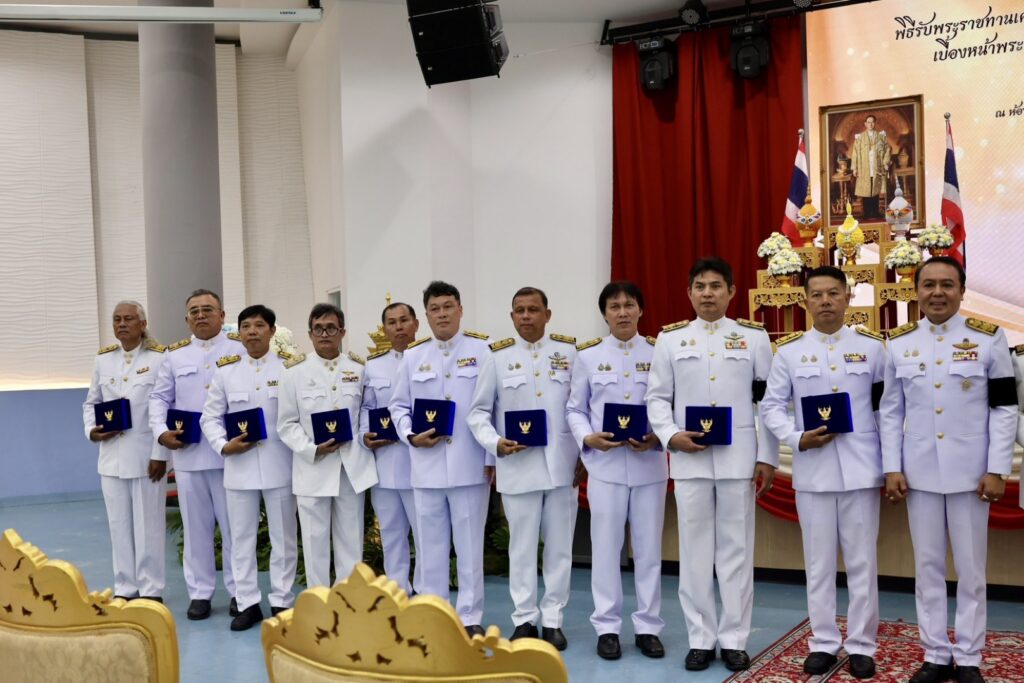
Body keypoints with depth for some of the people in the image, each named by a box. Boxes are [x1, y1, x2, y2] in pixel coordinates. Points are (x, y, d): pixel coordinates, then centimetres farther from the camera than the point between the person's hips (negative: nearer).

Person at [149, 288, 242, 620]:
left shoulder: (241, 348, 2)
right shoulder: (175, 354, 12)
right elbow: (159, 398, 12)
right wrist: (162, 432, -4)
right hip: (187, 453, 3)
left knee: (234, 525, 4)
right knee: (196, 525, 10)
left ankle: (239, 591, 15)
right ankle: (200, 592, 20)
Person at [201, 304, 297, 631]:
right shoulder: (225, 370, 5)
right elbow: (210, 417, 7)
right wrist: (223, 446, -9)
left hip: (279, 465, -2)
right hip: (239, 465, 2)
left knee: (283, 537, 7)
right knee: (242, 538, 8)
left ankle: (281, 602, 18)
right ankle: (247, 603, 18)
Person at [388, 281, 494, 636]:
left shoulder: (482, 350, 0)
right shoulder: (413, 355, 10)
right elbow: (398, 405, 13)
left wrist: (493, 457, -6)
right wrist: (410, 436, -7)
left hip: (470, 464, -3)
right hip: (426, 465, 3)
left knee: (470, 544, 5)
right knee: (431, 544, 10)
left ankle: (470, 617, 15)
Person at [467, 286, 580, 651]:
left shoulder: (569, 350, 5)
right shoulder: (497, 356, 3)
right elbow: (478, 411, 4)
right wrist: (495, 443, -12)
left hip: (562, 464, 1)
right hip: (518, 466, -1)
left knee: (560, 545, 8)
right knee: (522, 546, 6)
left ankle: (552, 619, 19)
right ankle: (525, 619, 18)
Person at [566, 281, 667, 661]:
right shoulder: (587, 356, 5)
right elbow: (575, 409, 7)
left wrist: (658, 438, -14)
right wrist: (587, 438, -11)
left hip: (650, 463, 0)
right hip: (605, 464, 0)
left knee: (649, 547, 7)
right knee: (606, 546, 4)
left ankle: (648, 626, 18)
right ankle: (607, 627, 14)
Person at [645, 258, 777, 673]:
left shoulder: (754, 337, 7)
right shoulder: (670, 339, 8)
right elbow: (657, 398, 7)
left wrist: (767, 458, -1)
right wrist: (670, 435, -11)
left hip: (739, 458, 0)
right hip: (689, 459, 1)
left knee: (736, 549, 5)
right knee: (695, 549, 6)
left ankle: (734, 639, 15)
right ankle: (700, 638, 16)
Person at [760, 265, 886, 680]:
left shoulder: (873, 347, 4)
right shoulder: (789, 350, 4)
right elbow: (771, 406, 4)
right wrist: (797, 439, -11)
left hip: (861, 470, 0)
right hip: (812, 470, 1)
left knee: (862, 562, 6)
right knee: (818, 563, 8)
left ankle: (861, 645, 18)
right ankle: (824, 642, 20)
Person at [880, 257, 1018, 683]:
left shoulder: (988, 338, -1)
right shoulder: (899, 343, 5)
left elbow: (1005, 409, -2)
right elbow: (891, 412, 6)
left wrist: (997, 470, -8)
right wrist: (892, 468, 0)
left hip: (970, 471, -2)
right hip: (919, 472, 2)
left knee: (971, 569, 6)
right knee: (927, 567, 9)